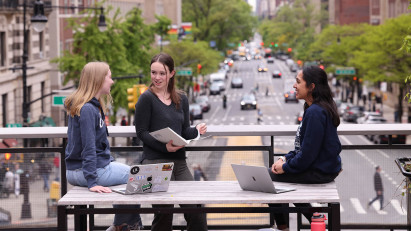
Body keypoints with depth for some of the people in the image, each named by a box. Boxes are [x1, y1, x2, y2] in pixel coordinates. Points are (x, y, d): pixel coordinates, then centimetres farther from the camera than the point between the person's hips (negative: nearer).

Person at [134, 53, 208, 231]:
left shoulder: (181, 99, 14)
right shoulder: (147, 99, -3)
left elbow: (184, 132, 15)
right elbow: (141, 132, -6)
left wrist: (196, 131, -8)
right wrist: (164, 147, -19)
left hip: (179, 161, 5)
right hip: (155, 161, -5)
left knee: (196, 211, -4)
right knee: (164, 216, -7)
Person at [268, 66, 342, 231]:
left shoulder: (315, 112, -23)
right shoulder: (316, 108, 10)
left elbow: (309, 151, -24)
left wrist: (286, 166, -12)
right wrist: (286, 158, 7)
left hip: (319, 171, -10)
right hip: (324, 166, 10)